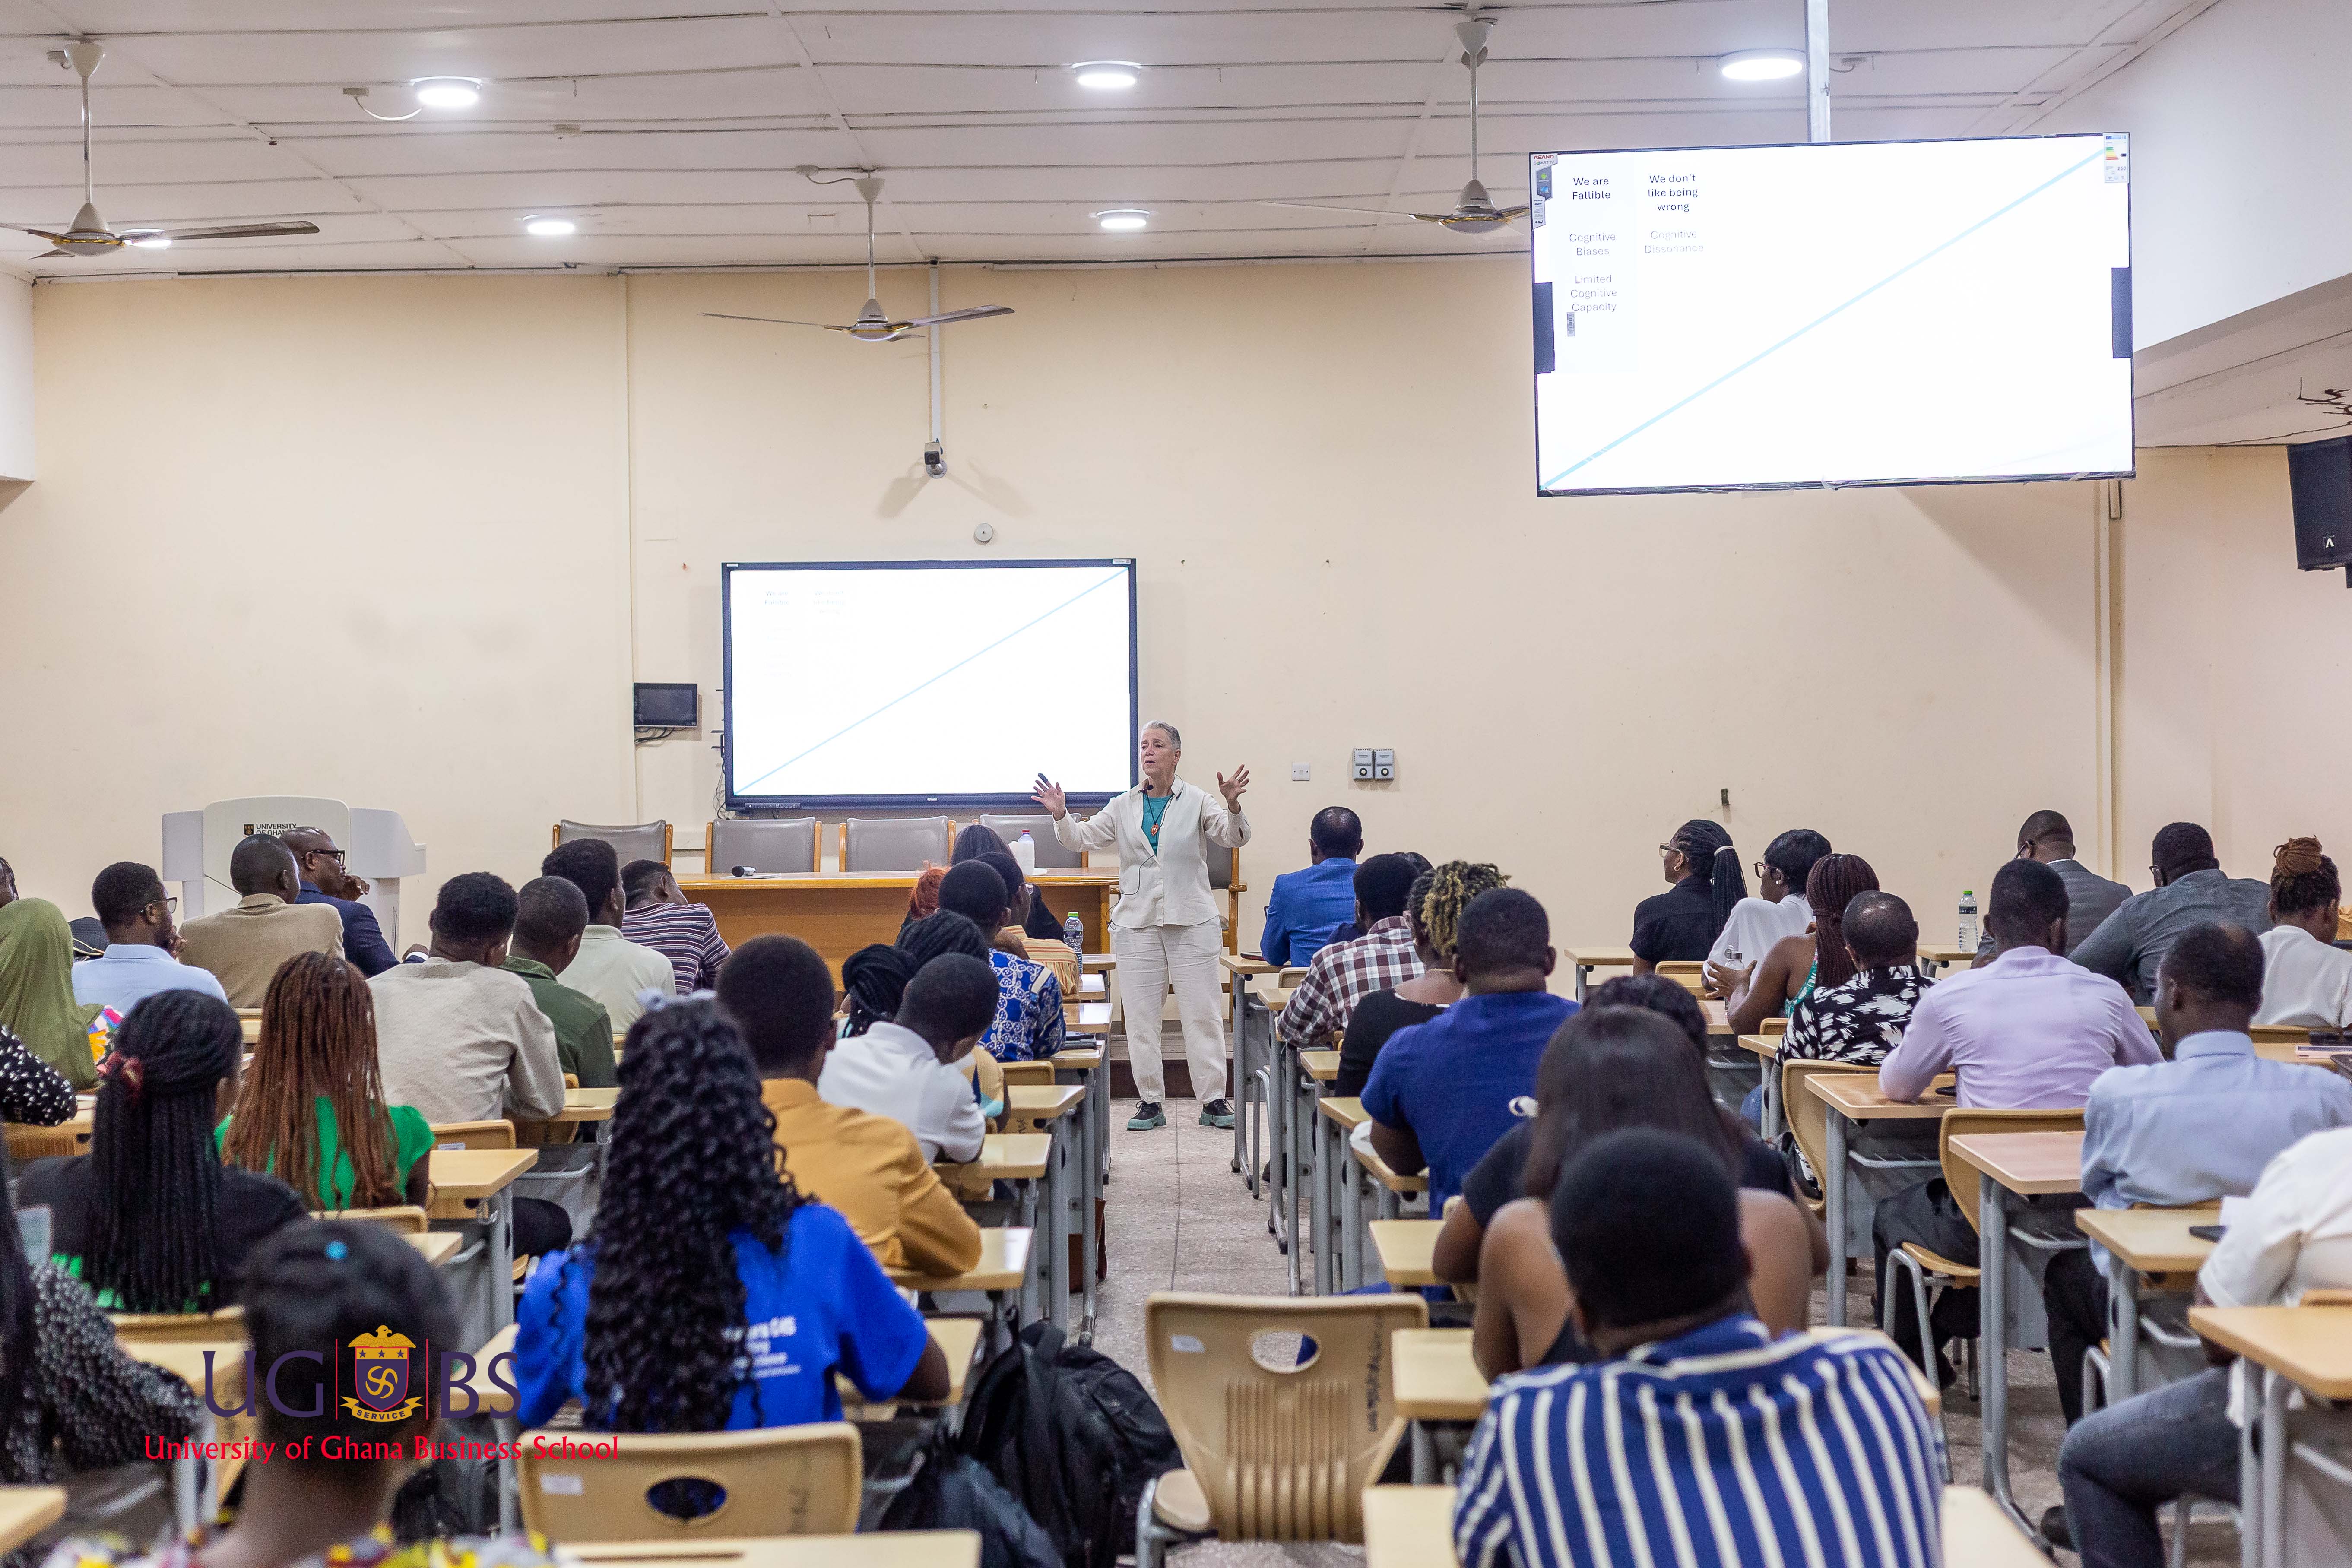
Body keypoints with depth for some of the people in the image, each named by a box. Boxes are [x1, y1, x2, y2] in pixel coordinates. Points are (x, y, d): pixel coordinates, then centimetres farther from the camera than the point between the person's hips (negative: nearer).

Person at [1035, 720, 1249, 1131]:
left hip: (1191, 922, -3)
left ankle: (1213, 1100, 7)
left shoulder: (1198, 801, 2)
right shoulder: (1123, 807, 10)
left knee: (1202, 1012, 0)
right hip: (1137, 923, 3)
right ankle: (1151, 1102, 11)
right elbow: (1082, 838, 8)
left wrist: (1232, 807, -28)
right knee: (1141, 1015, 4)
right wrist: (1061, 816, -10)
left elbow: (1233, 837, -9)